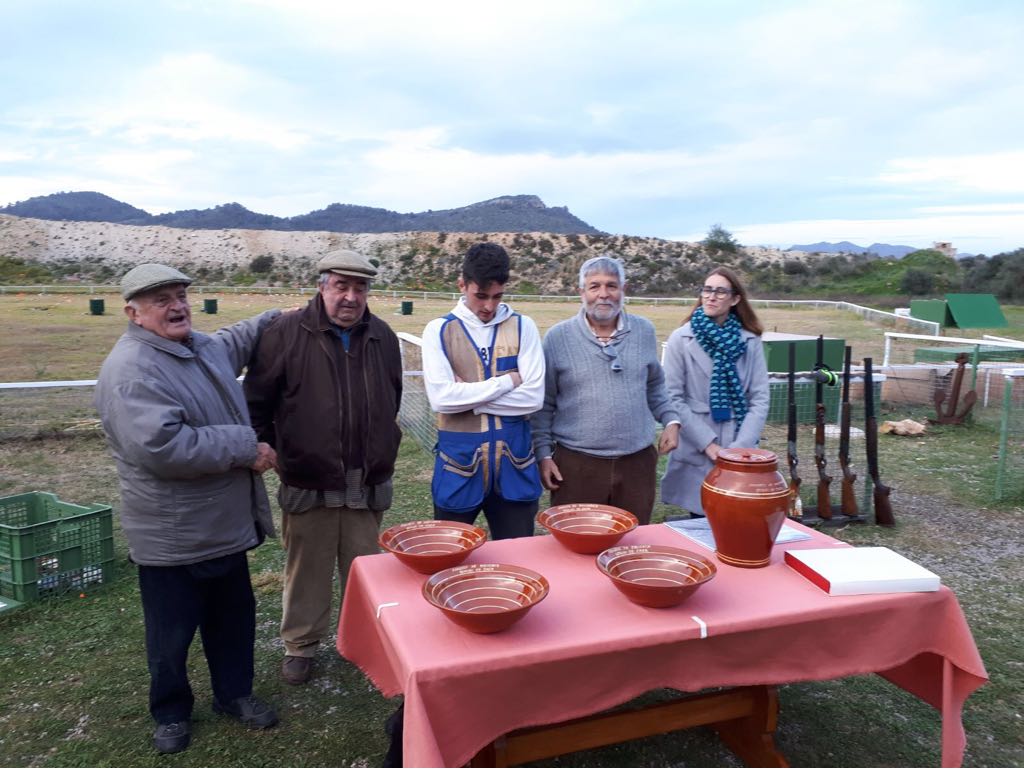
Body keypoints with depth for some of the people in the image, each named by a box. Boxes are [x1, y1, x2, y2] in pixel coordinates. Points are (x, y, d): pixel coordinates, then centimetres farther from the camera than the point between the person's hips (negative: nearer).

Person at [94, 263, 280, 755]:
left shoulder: (203, 347, 6)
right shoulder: (131, 370, -23)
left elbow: (235, 341, 31)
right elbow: (162, 446, -34)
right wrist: (246, 448, -26)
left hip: (226, 526, 8)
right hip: (172, 537, -8)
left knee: (234, 618, 21)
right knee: (172, 635, 13)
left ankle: (234, 693, 41)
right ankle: (171, 713, 36)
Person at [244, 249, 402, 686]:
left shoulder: (382, 336, 5)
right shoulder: (287, 333, -9)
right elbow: (256, 400, -3)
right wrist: (271, 451, -1)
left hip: (368, 484, 3)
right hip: (308, 483, -3)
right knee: (307, 571, 11)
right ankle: (300, 646, 30)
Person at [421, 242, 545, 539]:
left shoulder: (523, 327, 3)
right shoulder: (439, 330, -1)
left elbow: (533, 397, -7)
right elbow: (441, 398, -14)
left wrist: (467, 394, -10)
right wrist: (507, 381, -11)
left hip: (514, 460, 1)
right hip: (459, 460, -1)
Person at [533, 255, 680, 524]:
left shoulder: (644, 331, 6)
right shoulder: (557, 337, -4)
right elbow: (544, 404, 1)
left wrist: (670, 420, 5)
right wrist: (543, 453, -3)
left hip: (637, 461, 3)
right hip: (576, 463, -3)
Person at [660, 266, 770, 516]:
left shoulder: (750, 341, 4)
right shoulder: (681, 339, -3)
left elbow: (759, 399, 1)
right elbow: (673, 398, -6)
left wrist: (740, 447, -11)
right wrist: (707, 443, -12)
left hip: (739, 455, 2)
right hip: (696, 453, -2)